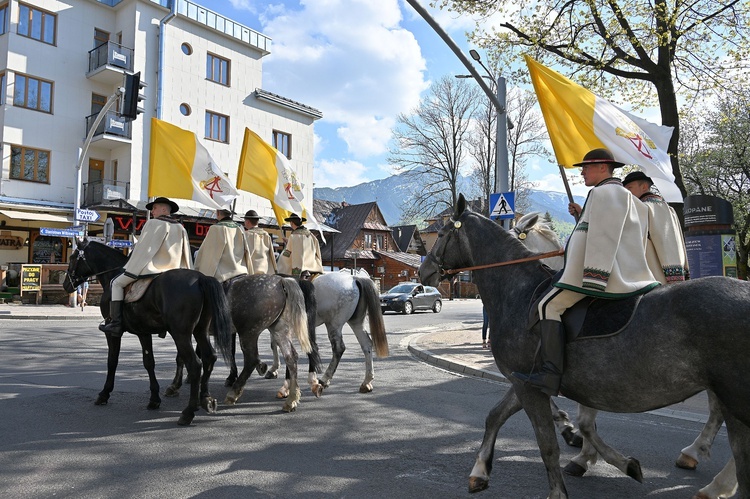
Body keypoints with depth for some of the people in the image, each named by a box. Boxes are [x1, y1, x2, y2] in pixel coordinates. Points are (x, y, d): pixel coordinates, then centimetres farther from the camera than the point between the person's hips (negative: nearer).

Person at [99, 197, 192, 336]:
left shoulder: (153, 223, -7)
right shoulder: (181, 228, 14)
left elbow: (142, 250, -9)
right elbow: (187, 256, 14)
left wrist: (129, 269, -2)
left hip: (153, 268, -7)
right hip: (173, 272, 7)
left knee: (117, 283, 6)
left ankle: (115, 323, -3)